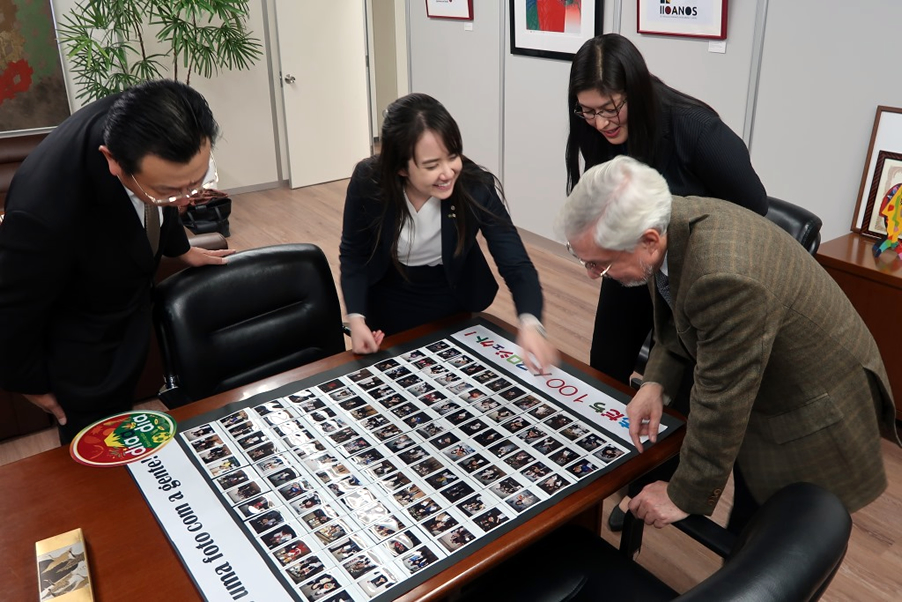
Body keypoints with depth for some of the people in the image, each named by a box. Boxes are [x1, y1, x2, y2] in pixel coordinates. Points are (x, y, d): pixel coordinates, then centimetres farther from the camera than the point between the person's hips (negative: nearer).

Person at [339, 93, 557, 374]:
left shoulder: (476, 187, -29)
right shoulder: (368, 182, -26)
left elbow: (516, 265, -30)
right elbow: (353, 254, -11)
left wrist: (530, 324, -49)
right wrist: (356, 317, -26)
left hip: (452, 306, 0)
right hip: (388, 307, 0)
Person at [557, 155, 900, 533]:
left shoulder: (724, 277, -39)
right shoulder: (671, 221, -13)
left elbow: (722, 405, -28)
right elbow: (674, 319, 5)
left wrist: (685, 496, -15)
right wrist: (656, 384, -11)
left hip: (813, 415, -7)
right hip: (763, 388, 8)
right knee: (747, 531, 22)